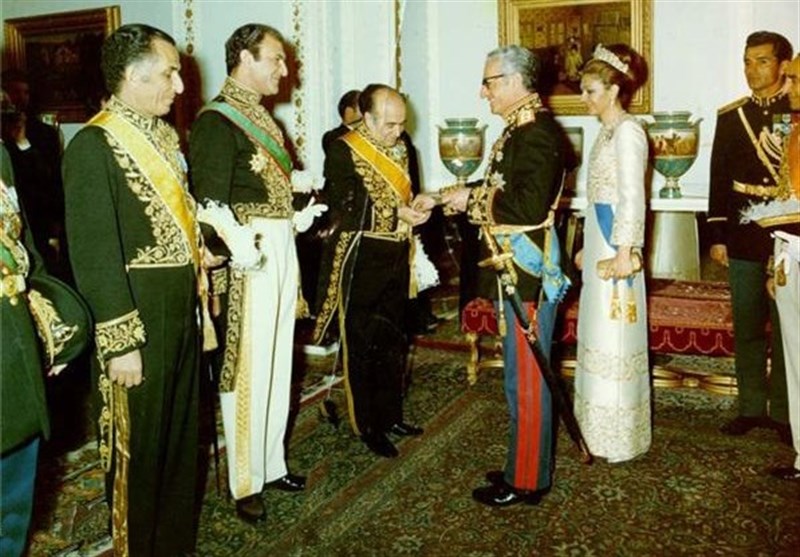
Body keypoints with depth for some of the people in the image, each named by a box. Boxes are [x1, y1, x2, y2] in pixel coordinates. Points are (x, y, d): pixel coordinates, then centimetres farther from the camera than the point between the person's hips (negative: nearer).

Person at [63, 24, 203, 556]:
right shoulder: (94, 144, -15)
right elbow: (94, 253, -18)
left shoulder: (164, 134, 10)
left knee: (181, 437, 20)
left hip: (183, 312, 8)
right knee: (139, 448, 9)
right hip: (137, 319, -8)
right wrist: (120, 343, -18)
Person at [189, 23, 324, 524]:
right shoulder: (217, 121, -11)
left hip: (283, 248, 9)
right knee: (248, 368, 0)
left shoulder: (263, 118, 15)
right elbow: (211, 206, -16)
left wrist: (300, 216, 6)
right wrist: (238, 249, -26)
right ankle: (245, 482, 15)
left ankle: (272, 463, 30)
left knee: (278, 363, 15)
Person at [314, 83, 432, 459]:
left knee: (394, 343, 16)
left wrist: (415, 204, -2)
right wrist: (397, 216, -23)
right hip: (360, 262, -7)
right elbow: (344, 210, -18)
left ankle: (390, 415, 31)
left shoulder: (399, 148, 10)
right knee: (363, 347, 4)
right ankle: (367, 426, 17)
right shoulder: (343, 151, -12)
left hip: (396, 259, 7)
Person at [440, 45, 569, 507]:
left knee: (527, 379, 1)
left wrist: (474, 199, -16)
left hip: (528, 274, -10)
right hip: (517, 271, 10)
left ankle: (527, 481, 15)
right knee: (523, 375, 18)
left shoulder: (536, 132, -17)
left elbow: (528, 206, -26)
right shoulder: (521, 127, 14)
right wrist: (468, 195, 6)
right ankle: (526, 464, 32)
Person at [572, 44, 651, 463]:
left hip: (615, 247, -10)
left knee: (614, 338, -3)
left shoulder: (628, 132, -13)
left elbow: (633, 198, -19)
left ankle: (619, 438, 10)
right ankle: (601, 427, 28)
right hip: (600, 244, 10)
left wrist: (623, 252, -21)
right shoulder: (607, 131, 15)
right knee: (599, 334, 15)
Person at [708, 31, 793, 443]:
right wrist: (717, 235, 4)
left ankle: (783, 412, 17)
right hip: (742, 239, 3)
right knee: (746, 328, 10)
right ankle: (751, 407, 22)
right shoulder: (730, 116, 8)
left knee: (785, 328, 4)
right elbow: (719, 178, 8)